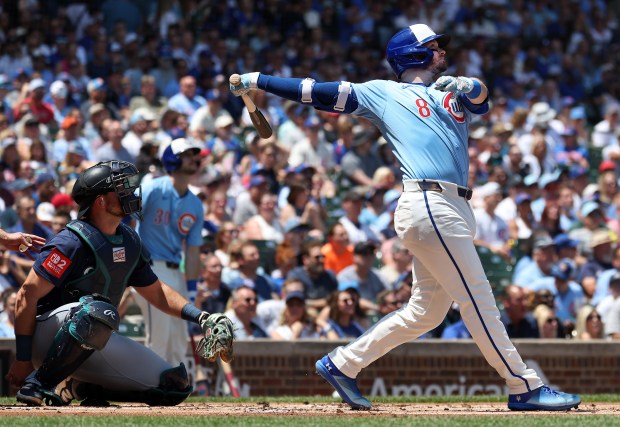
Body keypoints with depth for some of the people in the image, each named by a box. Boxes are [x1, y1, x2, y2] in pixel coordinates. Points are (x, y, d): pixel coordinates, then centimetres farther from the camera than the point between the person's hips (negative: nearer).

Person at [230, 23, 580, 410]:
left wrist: (467, 86, -21)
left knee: (426, 311, 8)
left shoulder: (455, 96, 25)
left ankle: (341, 365, 16)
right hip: (429, 204, -7)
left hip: (454, 212, 7)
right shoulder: (384, 93, 11)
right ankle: (525, 388, -6)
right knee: (479, 300, -8)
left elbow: (481, 99, 4)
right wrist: (259, 81, 2)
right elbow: (320, 92, 8)